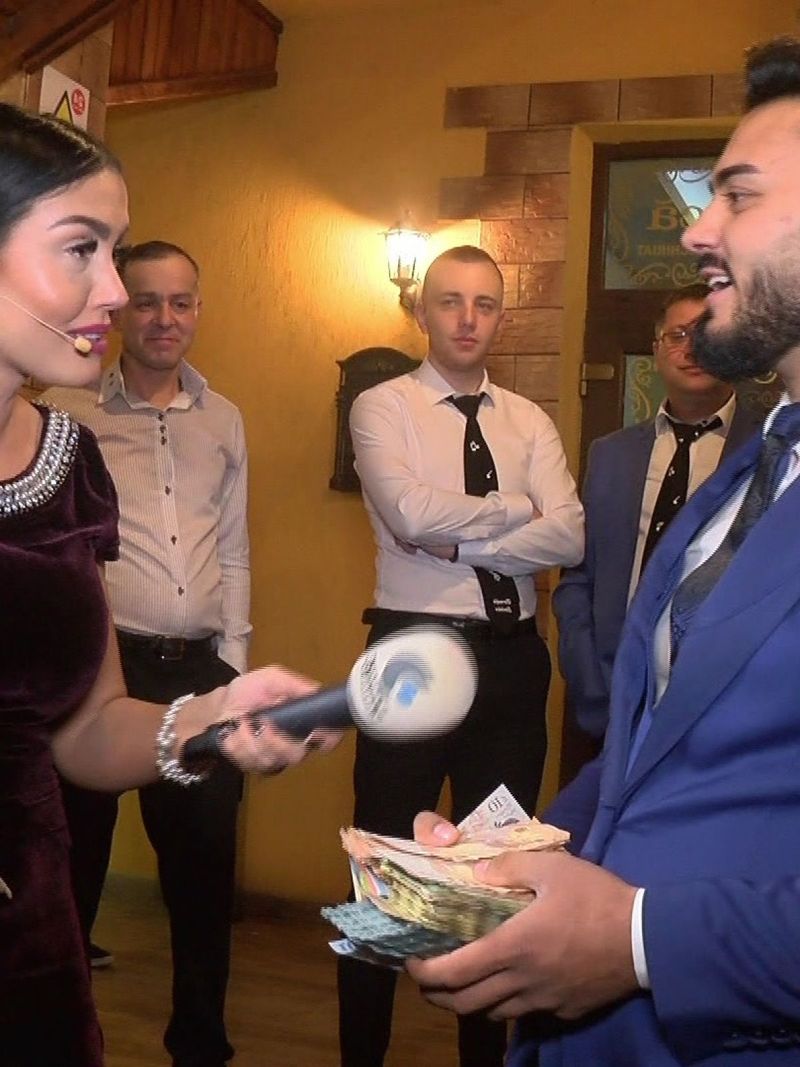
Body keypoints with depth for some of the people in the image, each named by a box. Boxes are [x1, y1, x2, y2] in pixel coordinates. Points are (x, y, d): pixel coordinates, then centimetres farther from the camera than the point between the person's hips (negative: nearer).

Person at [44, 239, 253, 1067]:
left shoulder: (223, 421, 12)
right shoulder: (63, 415, -3)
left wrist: (232, 659, 11)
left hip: (199, 671, 4)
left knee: (205, 866, 14)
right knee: (73, 865, 9)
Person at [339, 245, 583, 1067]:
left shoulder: (530, 423, 8)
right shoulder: (382, 407, -2)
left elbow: (568, 539, -6)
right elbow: (411, 514, -19)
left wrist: (459, 541, -15)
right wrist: (515, 509, -7)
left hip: (513, 657, 4)